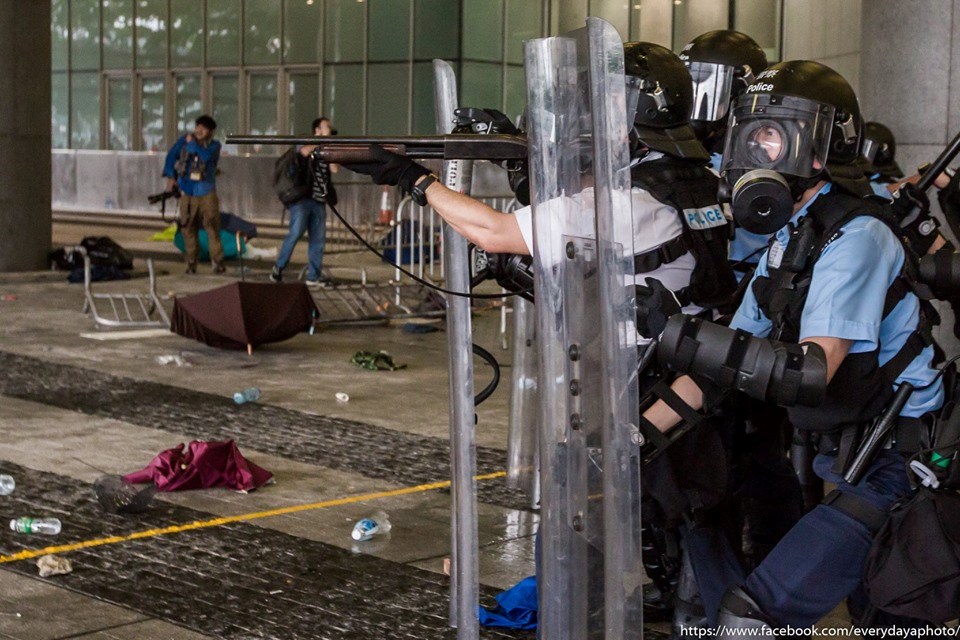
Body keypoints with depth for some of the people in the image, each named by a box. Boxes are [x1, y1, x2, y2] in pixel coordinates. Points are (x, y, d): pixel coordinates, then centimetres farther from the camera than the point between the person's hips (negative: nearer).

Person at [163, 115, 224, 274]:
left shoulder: (214, 145, 0)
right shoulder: (184, 140, 7)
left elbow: (206, 156, -20)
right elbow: (171, 155, 7)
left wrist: (192, 143, -9)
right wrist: (170, 177, -2)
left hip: (206, 193, -2)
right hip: (187, 193, 2)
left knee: (212, 227, -8)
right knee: (188, 229, 2)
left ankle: (217, 262, -4)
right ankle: (191, 262, 11)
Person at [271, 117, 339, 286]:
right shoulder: (304, 143, 6)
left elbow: (335, 169, 1)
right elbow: (304, 152, -19)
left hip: (319, 201, 5)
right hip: (302, 198, -5)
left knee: (318, 239, 2)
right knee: (296, 232, -14)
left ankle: (314, 276, 6)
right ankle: (279, 267, -3)